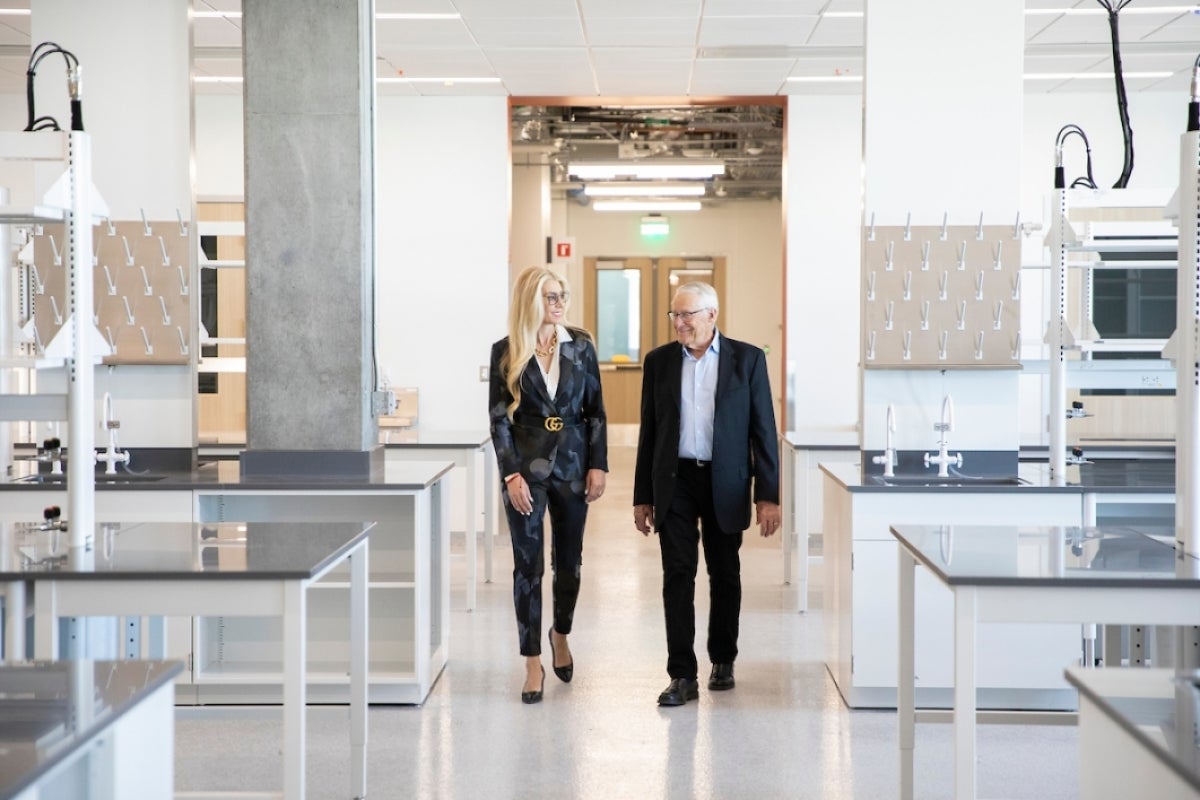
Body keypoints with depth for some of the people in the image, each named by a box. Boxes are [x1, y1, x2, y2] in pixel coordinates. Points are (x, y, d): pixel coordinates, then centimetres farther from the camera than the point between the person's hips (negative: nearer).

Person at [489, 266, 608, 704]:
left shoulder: (580, 344, 3)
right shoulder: (506, 352, -3)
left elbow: (596, 409, 5)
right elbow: (499, 417, -3)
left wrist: (598, 465, -1)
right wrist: (511, 474, -10)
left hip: (573, 462, 2)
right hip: (526, 466, -2)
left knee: (569, 560, 11)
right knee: (528, 564, 0)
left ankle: (561, 634, 37)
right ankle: (533, 663, 8)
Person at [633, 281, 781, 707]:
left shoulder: (747, 359, -1)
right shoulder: (659, 361, 5)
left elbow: (763, 429, -2)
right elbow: (649, 431, 9)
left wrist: (768, 495, -7)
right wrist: (643, 496, 7)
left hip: (725, 483, -1)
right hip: (675, 481, 1)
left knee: (725, 575, 11)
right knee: (677, 576, -5)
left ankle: (723, 660, 29)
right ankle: (682, 676, -3)